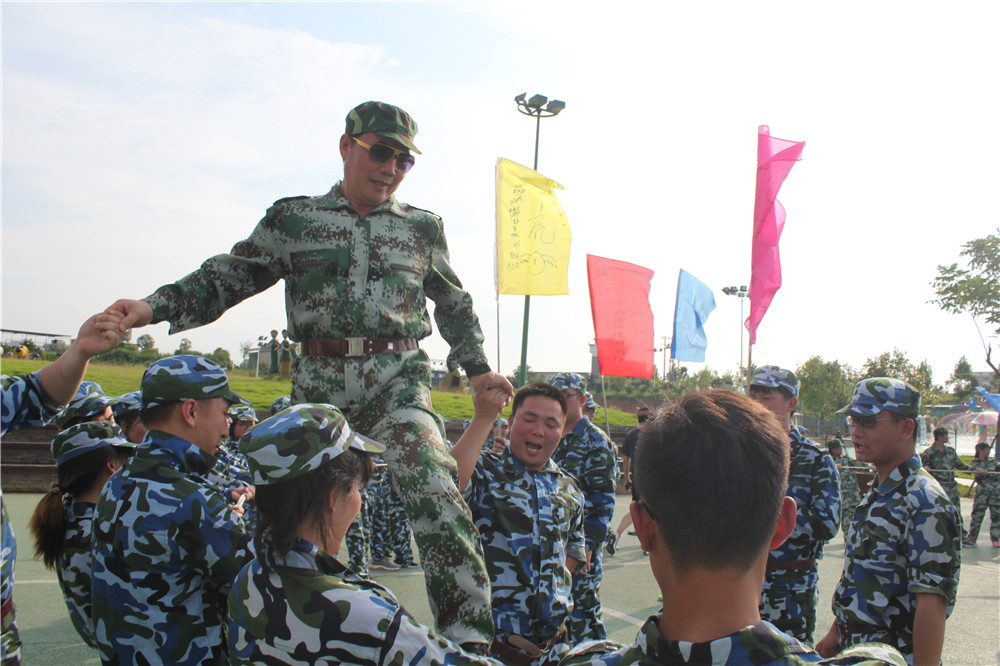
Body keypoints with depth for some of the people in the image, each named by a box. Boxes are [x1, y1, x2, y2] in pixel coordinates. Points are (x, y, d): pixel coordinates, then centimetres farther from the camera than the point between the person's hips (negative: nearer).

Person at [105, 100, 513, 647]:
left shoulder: (422, 228, 13)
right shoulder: (294, 219, 10)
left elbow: (453, 303, 24)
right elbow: (230, 276, 8)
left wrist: (477, 367, 16)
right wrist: (154, 306, -5)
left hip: (397, 378, -1)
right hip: (319, 381, 1)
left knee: (432, 489, -21)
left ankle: (468, 632, -18)